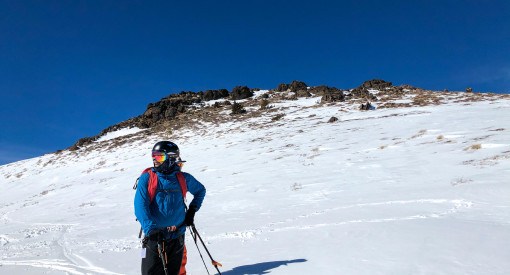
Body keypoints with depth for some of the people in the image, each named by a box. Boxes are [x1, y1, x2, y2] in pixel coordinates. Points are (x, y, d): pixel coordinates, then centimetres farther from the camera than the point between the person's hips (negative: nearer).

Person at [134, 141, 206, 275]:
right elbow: (140, 206, -15)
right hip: (154, 237, -2)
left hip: (177, 237, 2)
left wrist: (192, 210, 6)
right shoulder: (147, 178, -7)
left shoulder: (183, 178, 0)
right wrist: (150, 228, -29)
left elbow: (200, 190, 18)